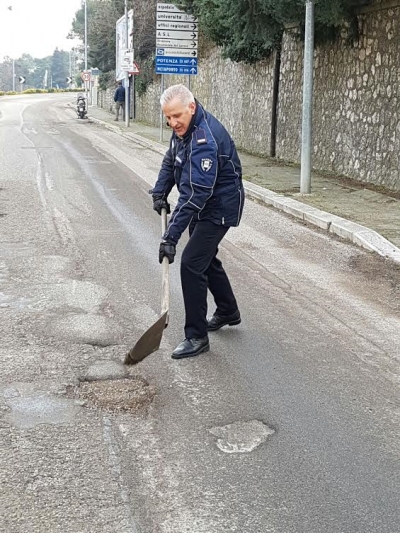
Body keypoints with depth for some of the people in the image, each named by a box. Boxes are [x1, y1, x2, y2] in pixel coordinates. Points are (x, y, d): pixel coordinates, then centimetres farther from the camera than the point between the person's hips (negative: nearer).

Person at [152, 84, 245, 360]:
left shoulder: (205, 139, -32)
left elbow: (195, 193, -37)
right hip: (203, 204, 10)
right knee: (205, 257, 22)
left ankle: (197, 337, -2)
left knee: (192, 263, -13)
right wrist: (160, 192, 0)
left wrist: (171, 235, -39)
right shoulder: (184, 127, -2)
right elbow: (171, 161, 15)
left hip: (220, 207, -10)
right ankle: (228, 311, 43)